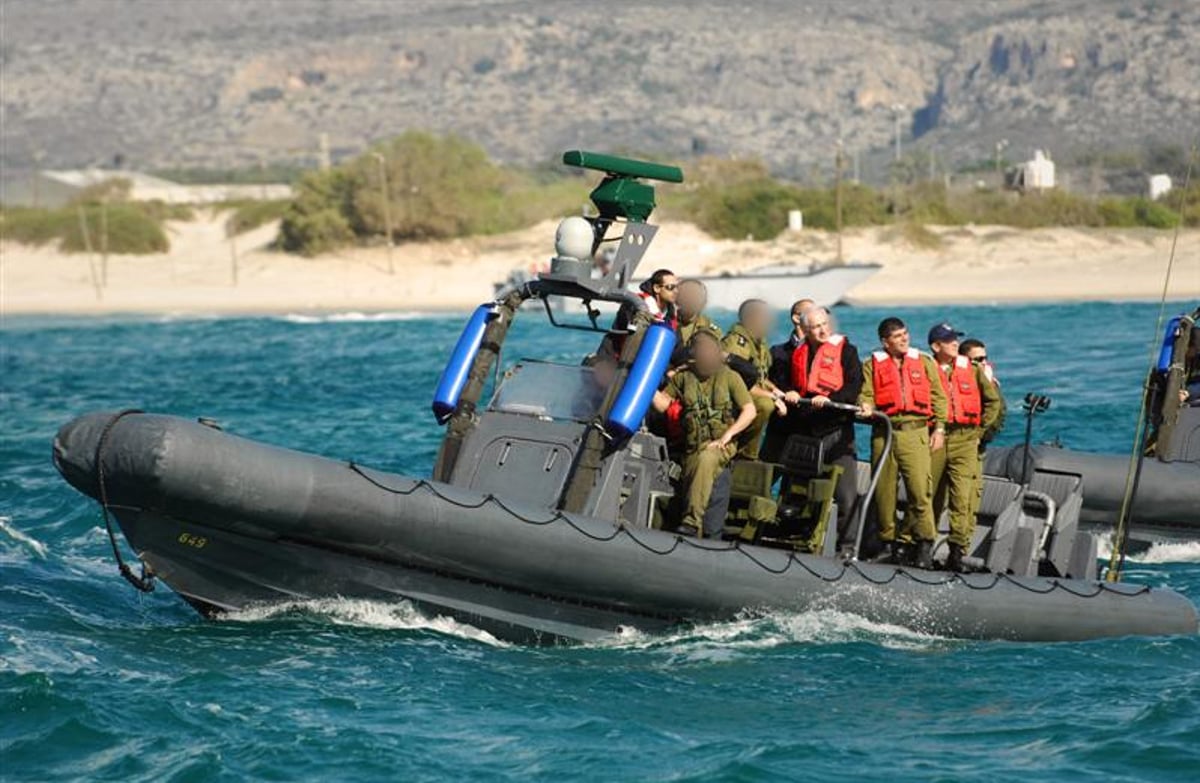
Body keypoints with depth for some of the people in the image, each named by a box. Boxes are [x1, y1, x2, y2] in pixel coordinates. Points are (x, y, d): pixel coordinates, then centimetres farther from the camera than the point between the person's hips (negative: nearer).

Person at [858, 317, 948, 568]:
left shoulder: (924, 362, 16)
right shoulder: (872, 365, 13)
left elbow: (938, 396, 14)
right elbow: (866, 394, 6)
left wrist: (939, 428, 6)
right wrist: (866, 407, -17)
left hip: (916, 433, -1)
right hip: (884, 432, 1)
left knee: (920, 489, -13)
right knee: (883, 490, 1)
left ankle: (923, 543, -10)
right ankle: (887, 542, 10)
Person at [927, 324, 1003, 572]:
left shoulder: (972, 370, 10)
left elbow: (993, 401, 17)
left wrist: (980, 429, 11)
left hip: (965, 441, 1)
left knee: (963, 496, -11)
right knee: (929, 496, 3)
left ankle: (957, 551, -13)